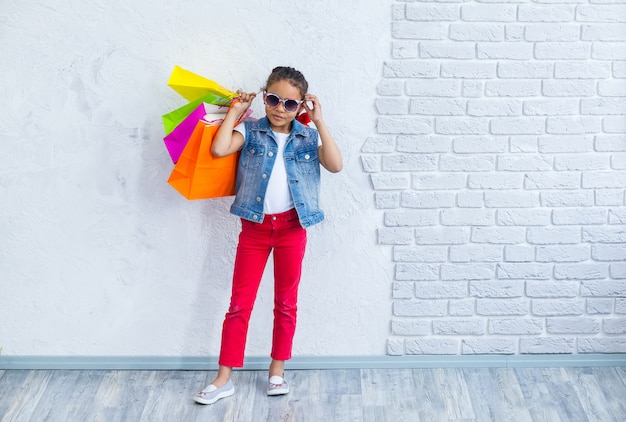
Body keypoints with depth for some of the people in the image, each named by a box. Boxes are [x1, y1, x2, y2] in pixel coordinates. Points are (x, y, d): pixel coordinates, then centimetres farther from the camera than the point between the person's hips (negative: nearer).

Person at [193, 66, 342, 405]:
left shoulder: (308, 137, 1)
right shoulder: (251, 131, -2)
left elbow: (335, 165, -16)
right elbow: (219, 150, -20)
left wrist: (320, 122, -15)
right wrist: (234, 111, -10)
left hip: (292, 227, 1)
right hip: (255, 226, -1)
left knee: (286, 303, 10)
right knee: (240, 303, 3)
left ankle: (277, 371, 25)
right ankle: (224, 379, 9)